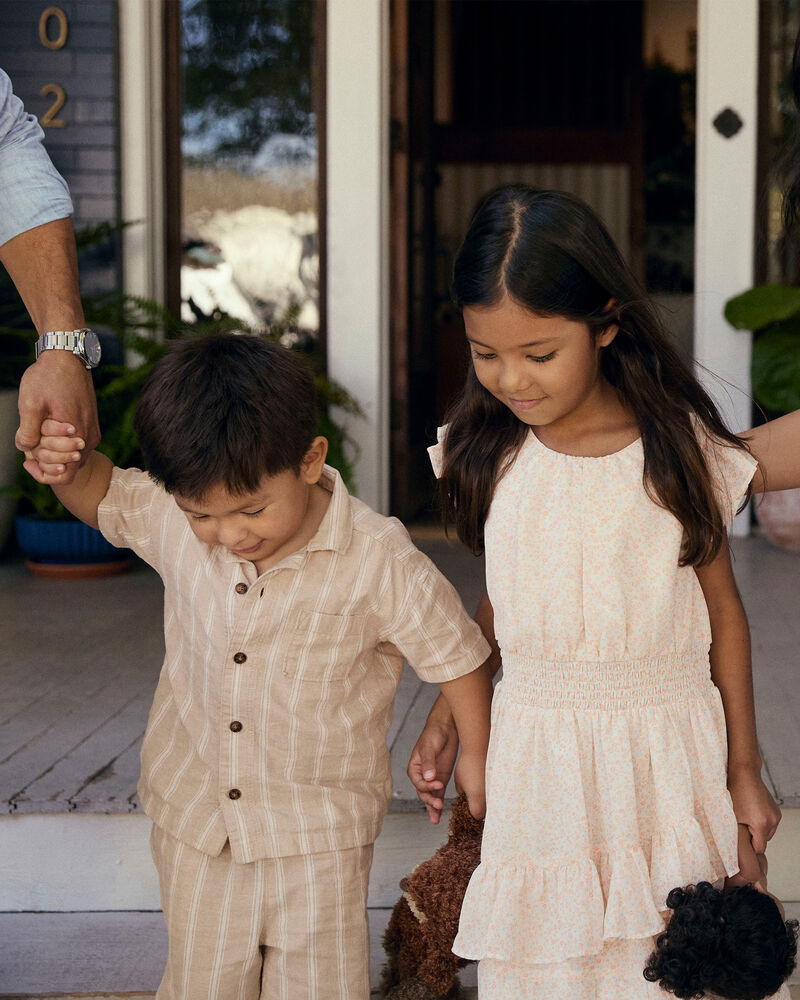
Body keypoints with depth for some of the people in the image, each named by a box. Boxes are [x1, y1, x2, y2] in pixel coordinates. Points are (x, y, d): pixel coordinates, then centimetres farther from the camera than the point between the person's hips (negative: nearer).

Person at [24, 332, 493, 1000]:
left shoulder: (379, 561, -19)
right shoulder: (172, 521, -9)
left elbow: (454, 652, -6)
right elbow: (101, 495, 11)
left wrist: (475, 755, 7)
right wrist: (63, 463, -12)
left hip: (320, 834, -3)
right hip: (195, 816, 3)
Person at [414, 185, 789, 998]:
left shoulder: (679, 450, -8)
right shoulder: (490, 453, -1)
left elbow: (722, 606, 1)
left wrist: (743, 769, 5)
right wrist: (446, 717, 2)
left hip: (664, 748, -2)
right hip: (534, 750, 2)